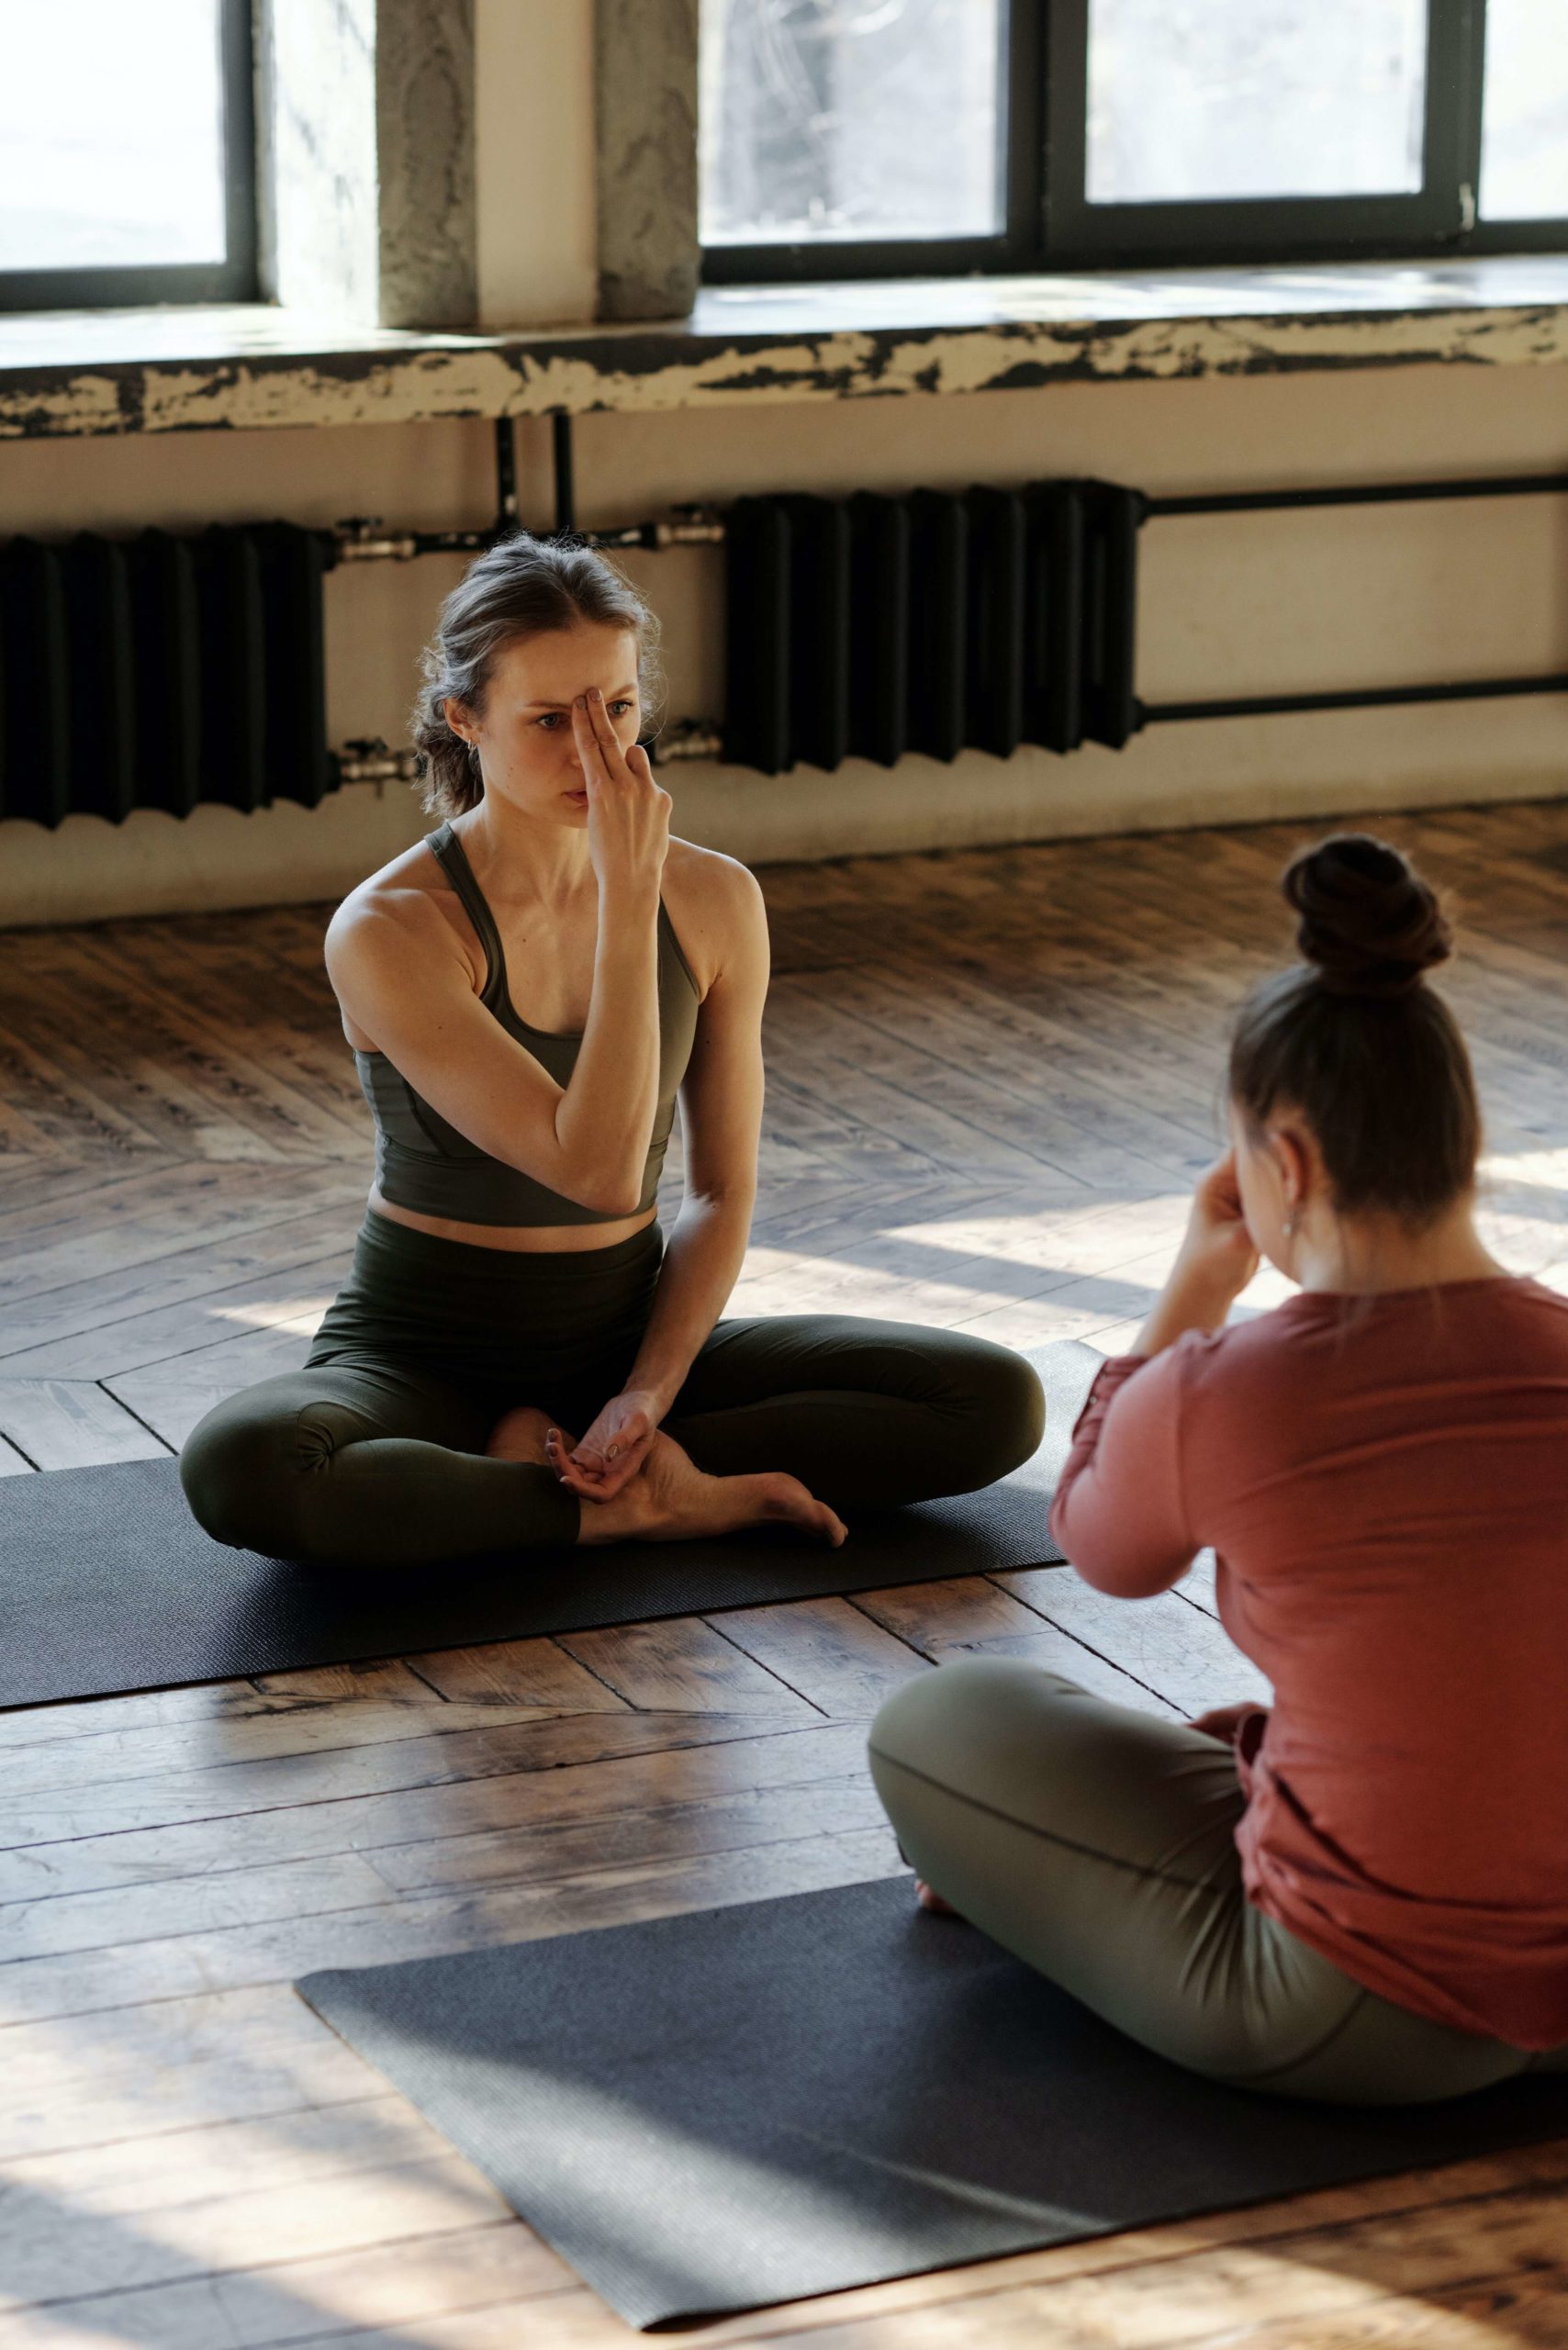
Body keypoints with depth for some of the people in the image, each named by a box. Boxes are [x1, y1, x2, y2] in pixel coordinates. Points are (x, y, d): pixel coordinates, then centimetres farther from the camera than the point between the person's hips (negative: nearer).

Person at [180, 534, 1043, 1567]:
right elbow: (598, 1170, -27)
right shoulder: (389, 931, -19)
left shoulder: (715, 900, -4)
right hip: (423, 1355, -4)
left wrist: (647, 1395, -14)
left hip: (631, 1334, 4)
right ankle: (638, 1502, -19)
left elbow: (724, 1192, 1)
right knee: (240, 1465, -38)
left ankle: (544, 1456, -12)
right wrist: (629, 896, -30)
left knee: (1001, 1401, -14)